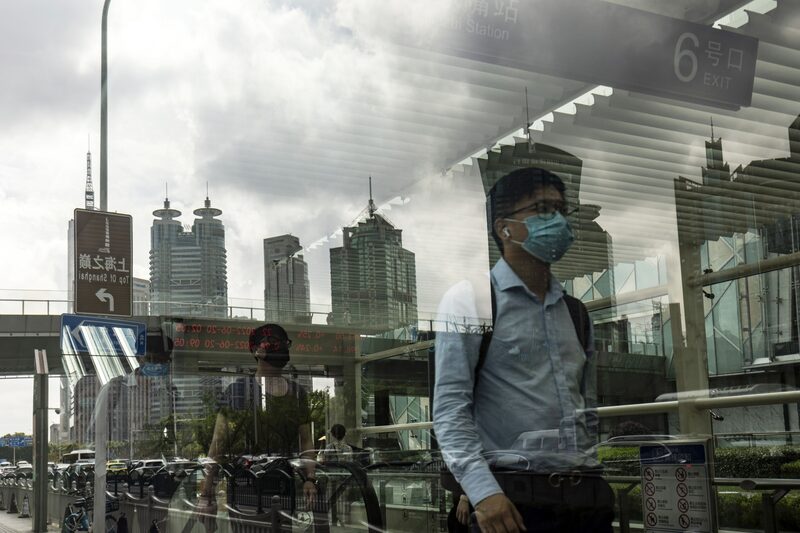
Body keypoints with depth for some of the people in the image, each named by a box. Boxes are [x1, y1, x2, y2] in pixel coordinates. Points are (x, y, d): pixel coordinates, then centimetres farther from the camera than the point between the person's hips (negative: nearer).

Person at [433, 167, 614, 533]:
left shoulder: (576, 312, 18)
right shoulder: (471, 300, 0)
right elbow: (450, 406, -8)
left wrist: (603, 489, 11)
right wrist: (482, 491, -19)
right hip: (514, 498, -5)